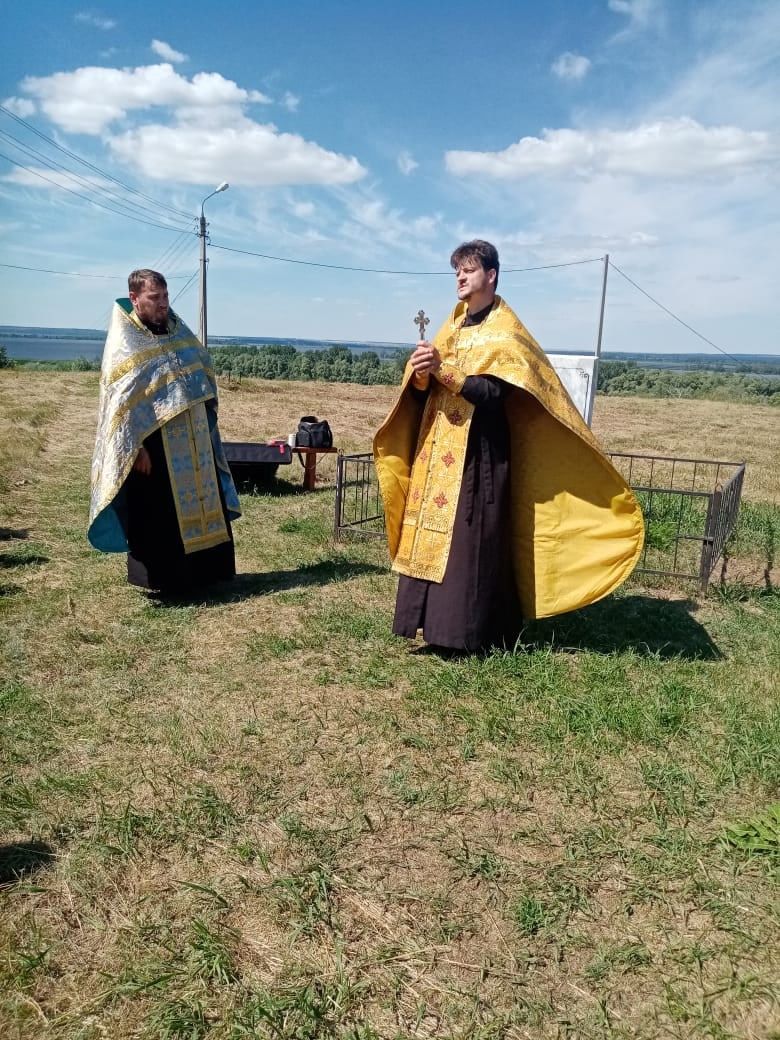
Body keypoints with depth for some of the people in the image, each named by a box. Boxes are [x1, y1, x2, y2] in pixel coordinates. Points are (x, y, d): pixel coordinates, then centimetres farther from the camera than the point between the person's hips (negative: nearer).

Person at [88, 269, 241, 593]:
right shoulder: (123, 344, -8)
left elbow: (204, 374, 20)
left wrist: (207, 425, 14)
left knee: (204, 506, 13)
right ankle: (161, 577, 15)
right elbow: (120, 401, -12)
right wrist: (136, 448, -18)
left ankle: (205, 570, 27)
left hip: (195, 443, 7)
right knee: (158, 516, 1)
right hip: (154, 445, -7)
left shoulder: (178, 332, 11)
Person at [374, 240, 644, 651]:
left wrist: (443, 371, -24)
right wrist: (421, 375, -11)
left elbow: (493, 391, -18)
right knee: (430, 531, 5)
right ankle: (434, 619, 14)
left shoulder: (506, 331, -4)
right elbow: (422, 390, 11)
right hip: (438, 448, 7)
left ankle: (470, 630, 2)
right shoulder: (453, 326, 16)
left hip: (479, 451, -7)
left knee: (469, 537, -7)